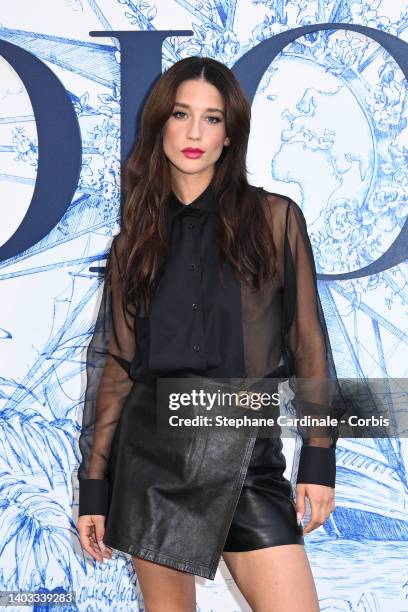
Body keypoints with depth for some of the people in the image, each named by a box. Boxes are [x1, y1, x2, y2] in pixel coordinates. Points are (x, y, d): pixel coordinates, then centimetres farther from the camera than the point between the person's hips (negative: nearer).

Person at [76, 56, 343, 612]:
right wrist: (94, 485, 7)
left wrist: (319, 458, -3)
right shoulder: (134, 242, 8)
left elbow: (308, 342, 2)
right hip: (151, 449, 2)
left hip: (246, 458, -1)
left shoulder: (274, 219, 2)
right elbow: (116, 363, 8)